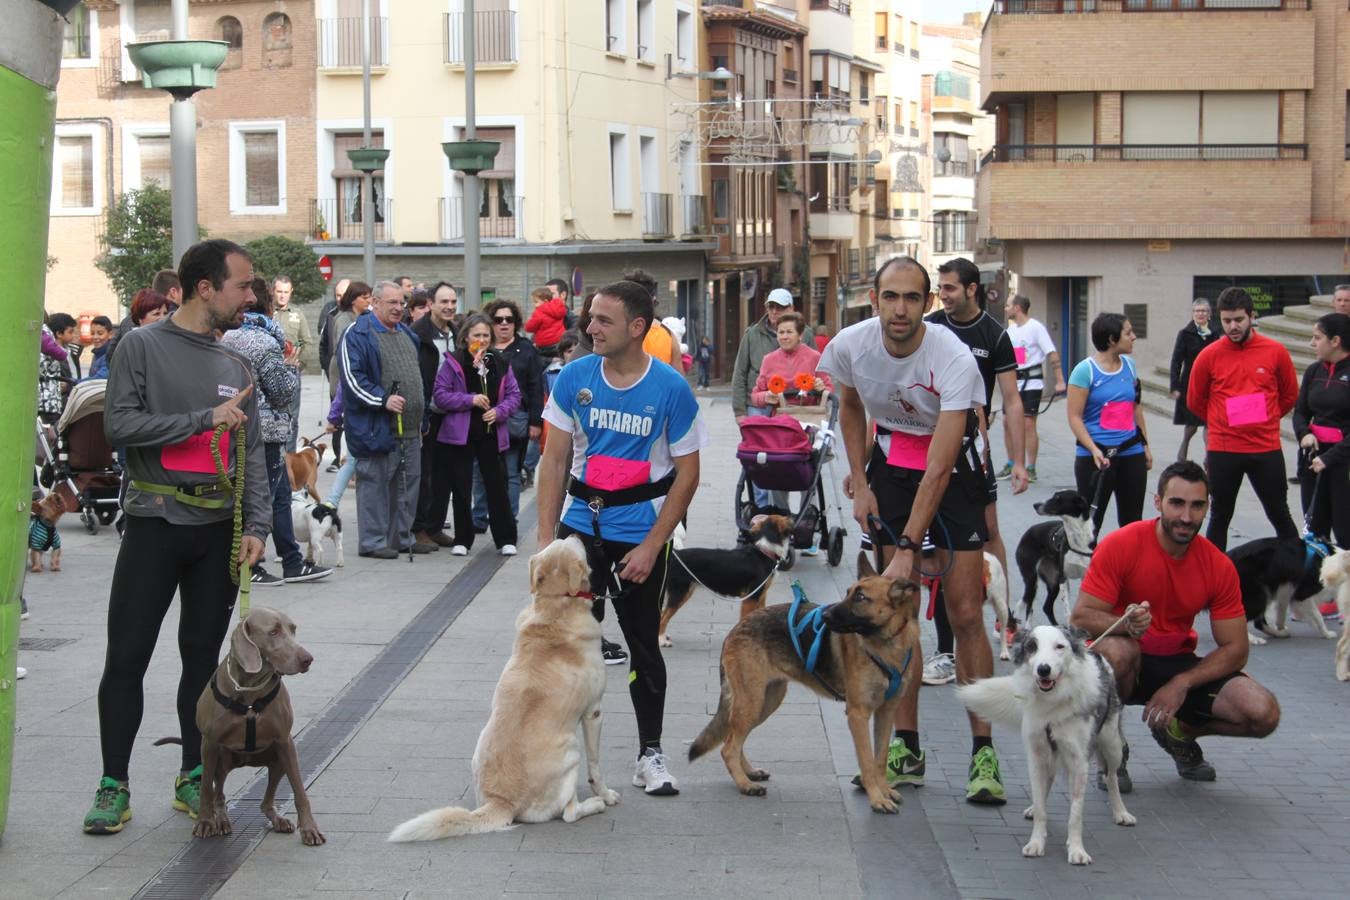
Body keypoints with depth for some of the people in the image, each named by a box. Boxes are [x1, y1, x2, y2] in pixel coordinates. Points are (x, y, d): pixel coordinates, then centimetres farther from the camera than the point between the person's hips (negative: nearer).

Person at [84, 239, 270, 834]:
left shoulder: (235, 366, 12)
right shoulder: (143, 346, -2)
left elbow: (252, 455, 12)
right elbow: (119, 425, -13)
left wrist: (257, 526, -1)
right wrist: (204, 420, -14)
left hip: (219, 530, 4)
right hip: (155, 523, -4)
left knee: (203, 657, 9)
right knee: (127, 658, -2)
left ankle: (193, 778, 18)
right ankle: (114, 785, 6)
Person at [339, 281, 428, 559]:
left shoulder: (406, 334, 18)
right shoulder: (357, 334, -8)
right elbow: (351, 376, -16)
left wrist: (423, 418, 23)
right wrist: (383, 400, -22)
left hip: (410, 428, 8)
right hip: (376, 427, -8)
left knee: (408, 482, 11)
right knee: (375, 482, -4)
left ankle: (402, 537, 21)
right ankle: (372, 541, 2)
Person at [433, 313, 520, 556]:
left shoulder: (500, 363, 6)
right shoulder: (452, 362, -2)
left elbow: (514, 395, 9)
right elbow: (439, 395, -6)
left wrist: (499, 411, -9)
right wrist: (470, 400, -15)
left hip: (492, 434, 2)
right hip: (460, 434, -2)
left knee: (497, 487, 3)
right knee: (461, 489, 5)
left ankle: (505, 539, 12)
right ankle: (462, 540, 15)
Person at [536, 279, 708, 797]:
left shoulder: (671, 389, -9)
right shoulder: (575, 377, -3)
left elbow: (687, 476, -6)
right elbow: (554, 460, 1)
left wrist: (651, 548, -11)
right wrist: (546, 537, -5)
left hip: (641, 529, -2)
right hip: (581, 523, 2)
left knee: (643, 644, 7)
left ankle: (650, 754, 19)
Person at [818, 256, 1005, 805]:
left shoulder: (955, 360, -29)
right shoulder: (851, 345, -15)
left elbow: (938, 468, -31)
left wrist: (908, 548, -33)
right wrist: (859, 483, 3)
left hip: (953, 465, -3)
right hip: (890, 461, 4)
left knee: (965, 613, -9)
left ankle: (983, 752, -2)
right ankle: (905, 749, 6)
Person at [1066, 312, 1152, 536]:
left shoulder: (1129, 365, 8)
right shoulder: (1085, 370, -10)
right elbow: (1075, 417, -12)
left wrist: (1145, 445, 18)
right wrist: (1094, 450, -22)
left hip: (1131, 453, 6)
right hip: (1096, 456, -6)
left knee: (1132, 521, 10)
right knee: (1090, 521, -1)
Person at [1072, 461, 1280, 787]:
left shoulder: (1219, 566, -7)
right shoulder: (1120, 546, -17)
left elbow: (1235, 649, -5)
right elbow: (1080, 618, -18)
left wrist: (1181, 684, -21)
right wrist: (1126, 624, -40)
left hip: (1178, 664, 3)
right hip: (1128, 663, -3)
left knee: (1263, 714, -19)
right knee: (1115, 649, -41)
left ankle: (1178, 731, 13)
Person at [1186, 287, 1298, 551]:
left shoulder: (1276, 351, -3)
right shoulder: (1209, 355, -5)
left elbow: (1289, 395, 11)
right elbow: (1195, 401, 8)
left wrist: (1263, 420, 11)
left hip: (1267, 449, 0)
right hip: (1222, 450, 0)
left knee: (1280, 516, 9)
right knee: (1219, 518, 10)